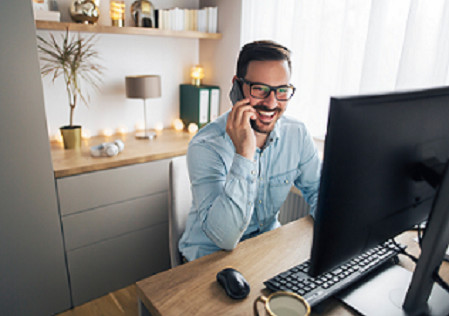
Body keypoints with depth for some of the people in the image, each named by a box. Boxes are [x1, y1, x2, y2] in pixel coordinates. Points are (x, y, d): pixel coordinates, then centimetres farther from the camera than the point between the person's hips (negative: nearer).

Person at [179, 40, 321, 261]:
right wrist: (244, 154, -38)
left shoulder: (297, 135, -8)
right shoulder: (205, 146, -24)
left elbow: (318, 192, 4)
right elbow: (225, 237, -30)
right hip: (210, 256, -4)